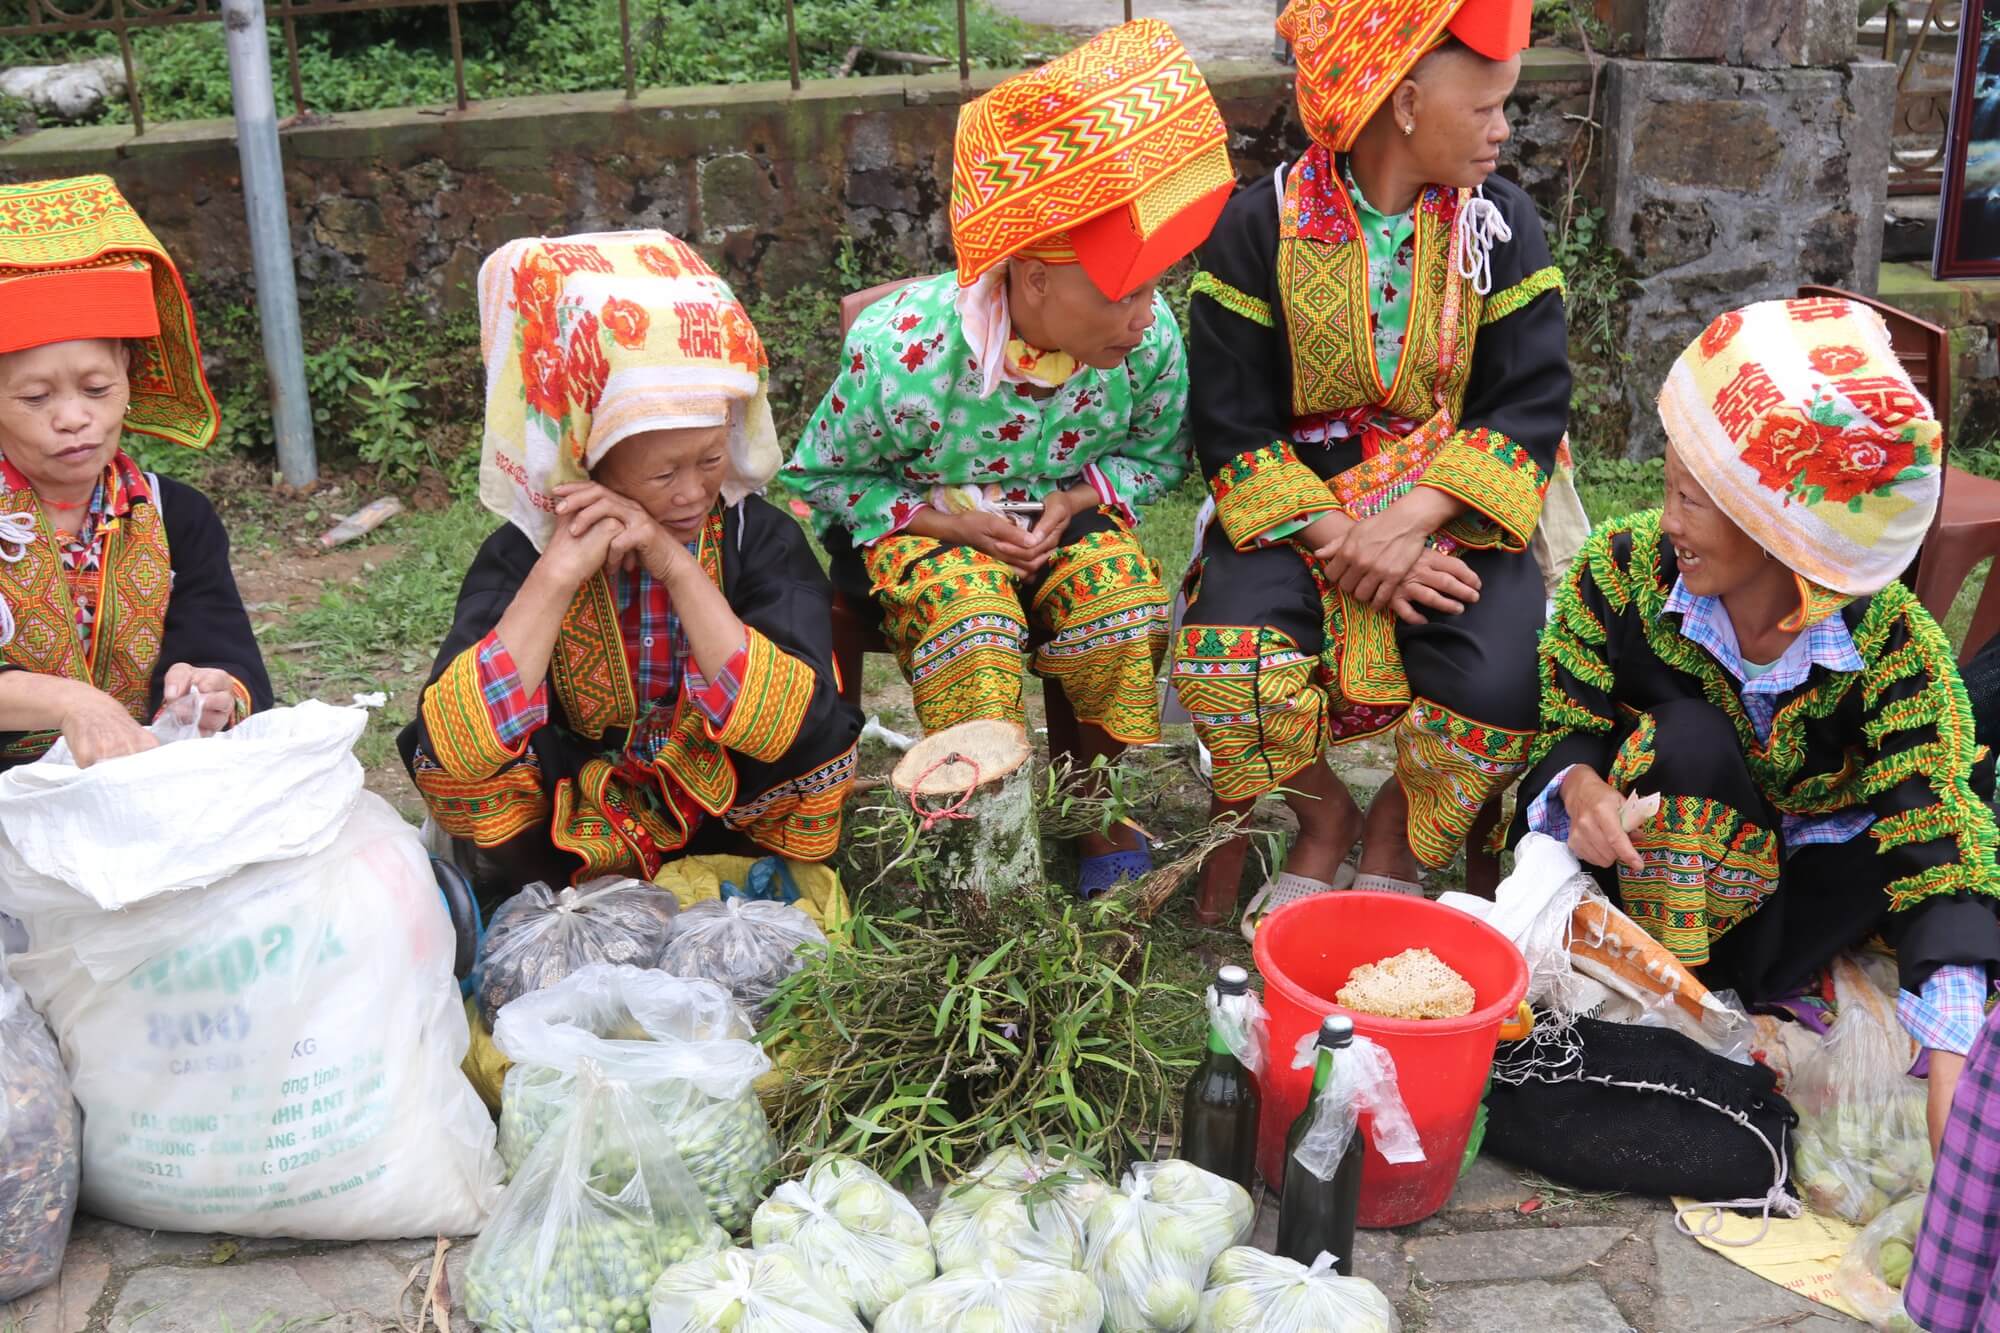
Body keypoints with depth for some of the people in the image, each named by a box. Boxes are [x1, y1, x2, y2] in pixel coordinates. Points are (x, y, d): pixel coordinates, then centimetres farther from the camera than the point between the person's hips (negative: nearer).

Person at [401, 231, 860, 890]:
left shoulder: (760, 538, -14)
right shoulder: (523, 554, -14)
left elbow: (787, 724, -28)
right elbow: (455, 747, -29)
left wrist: (679, 566, -31)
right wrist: (560, 571, -32)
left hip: (726, 814, 0)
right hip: (576, 830, 1)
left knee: (811, 724, -29)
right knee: (443, 753, -27)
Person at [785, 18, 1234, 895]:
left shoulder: (1149, 340, -19)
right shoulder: (905, 354, -29)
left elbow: (1159, 455, 3)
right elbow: (820, 474, -10)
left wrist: (1080, 499, -17)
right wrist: (939, 520, -22)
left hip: (1065, 515, 3)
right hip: (921, 522, -3)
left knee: (1121, 591, -29)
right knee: (969, 615, -35)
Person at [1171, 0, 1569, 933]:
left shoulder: (1501, 224, 1)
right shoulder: (1262, 226, -6)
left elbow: (1530, 407, -5)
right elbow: (1231, 425, -7)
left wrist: (1412, 520, -20)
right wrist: (1339, 540, -19)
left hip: (1450, 507, 2)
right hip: (1297, 505, -1)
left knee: (1505, 684, -26)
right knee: (1225, 667, -29)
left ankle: (1400, 832, 8)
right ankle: (1324, 818, 5)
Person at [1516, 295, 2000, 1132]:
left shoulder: (1890, 642, -22)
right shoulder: (1626, 569, -19)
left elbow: (1933, 843, -28)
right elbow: (1566, 727, -9)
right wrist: (1582, 788, -36)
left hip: (1801, 867, 1)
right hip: (1659, 871, -1)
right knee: (1685, 736, -30)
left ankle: (1739, 985, -17)